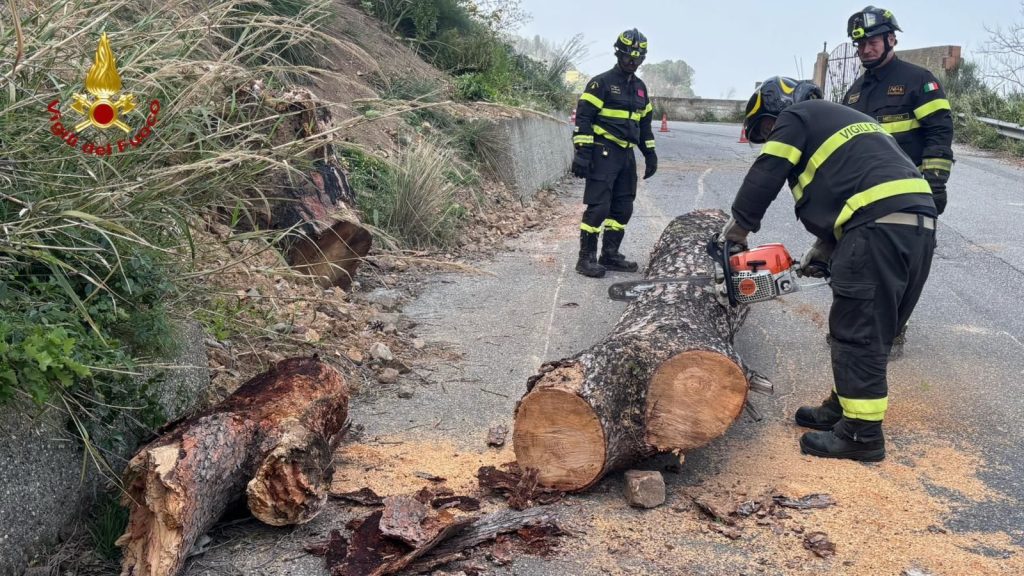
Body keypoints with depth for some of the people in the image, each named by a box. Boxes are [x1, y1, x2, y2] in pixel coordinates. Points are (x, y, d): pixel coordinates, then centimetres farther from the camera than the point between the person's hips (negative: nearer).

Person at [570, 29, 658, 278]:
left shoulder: (640, 88, 17)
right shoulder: (601, 83, -6)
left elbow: (645, 123, 25)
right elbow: (583, 117, -11)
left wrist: (650, 154, 19)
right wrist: (582, 152, -18)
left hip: (627, 155, 8)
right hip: (603, 153, -8)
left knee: (623, 208, 9)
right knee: (598, 206, -11)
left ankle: (610, 255, 18)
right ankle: (586, 257, -4)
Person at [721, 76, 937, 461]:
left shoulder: (795, 117, 9)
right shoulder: (842, 120, 33)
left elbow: (765, 177, 2)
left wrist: (736, 231, 13)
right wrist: (822, 250, 23)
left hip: (880, 227, -9)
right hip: (919, 224, 9)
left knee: (858, 332, -4)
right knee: (873, 328, 16)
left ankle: (862, 434, 1)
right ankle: (845, 408, 26)